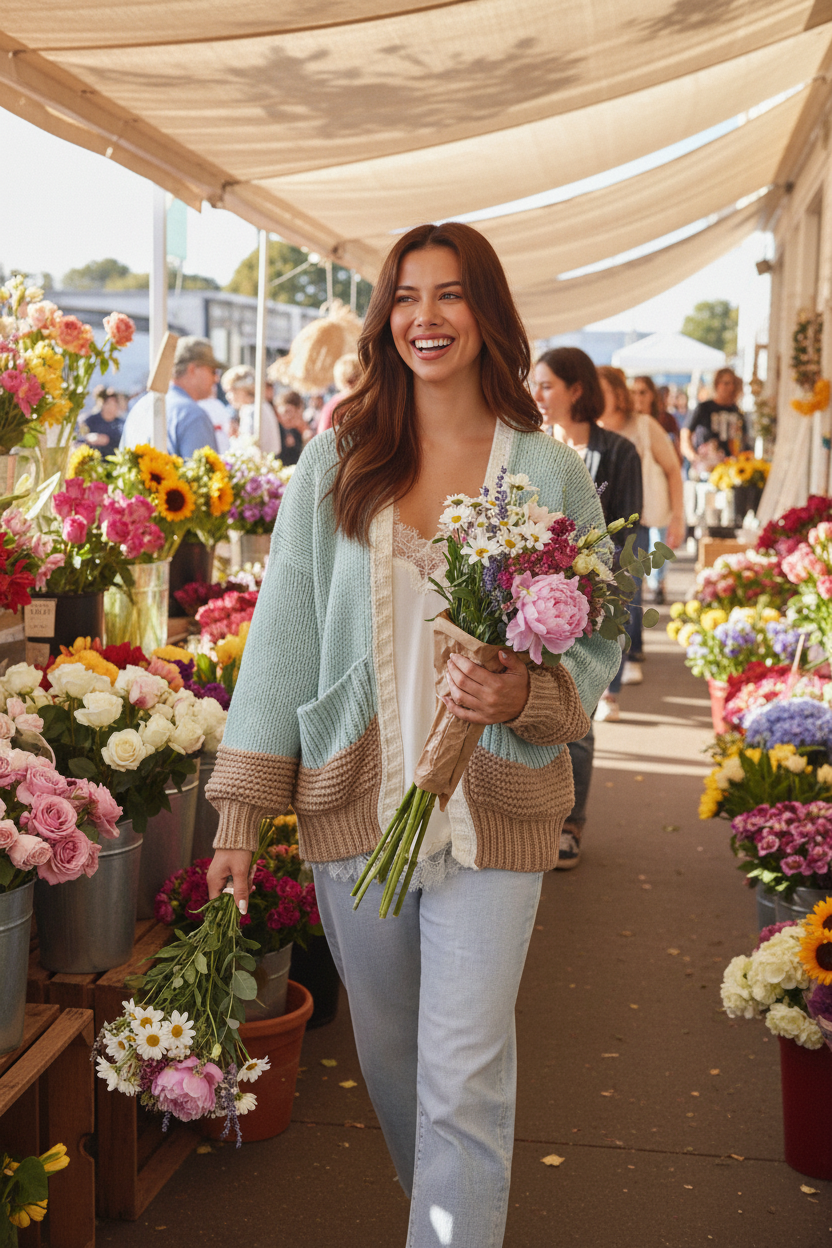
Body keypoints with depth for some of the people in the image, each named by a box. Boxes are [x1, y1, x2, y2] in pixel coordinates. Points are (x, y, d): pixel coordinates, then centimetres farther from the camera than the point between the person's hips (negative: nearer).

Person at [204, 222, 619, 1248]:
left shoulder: (549, 474, -1)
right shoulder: (333, 465, 2)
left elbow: (596, 642, 5)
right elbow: (282, 637, 1)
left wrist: (525, 694, -17)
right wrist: (240, 809, -2)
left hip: (492, 810, -2)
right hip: (352, 807, 2)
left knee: (465, 1085, -3)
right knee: (388, 1058, 18)